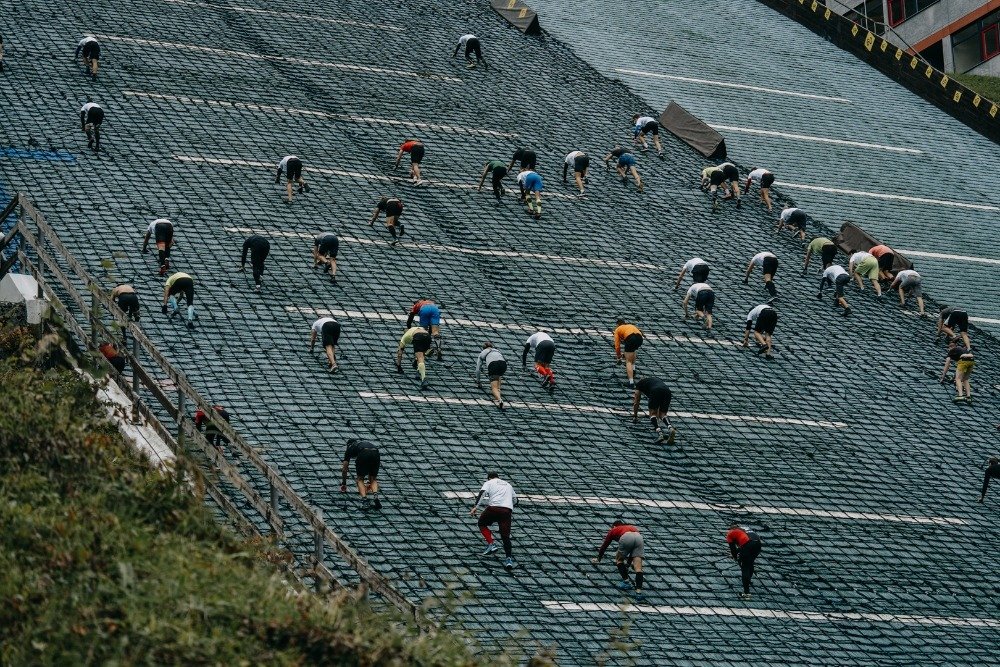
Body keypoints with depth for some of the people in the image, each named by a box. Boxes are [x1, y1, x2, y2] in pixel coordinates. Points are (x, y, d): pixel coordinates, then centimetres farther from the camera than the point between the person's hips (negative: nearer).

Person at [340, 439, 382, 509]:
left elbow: (344, 468, 37)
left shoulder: (349, 448, 34)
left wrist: (343, 484, 48)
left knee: (360, 479, 16)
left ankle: (364, 499, -6)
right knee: (373, 479, 21)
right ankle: (376, 497, -6)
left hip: (363, 454, -3)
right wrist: (369, 482, 64)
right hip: (376, 453, 3)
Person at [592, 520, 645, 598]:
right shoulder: (632, 527, 44)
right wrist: (629, 562, 67)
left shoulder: (614, 530, 34)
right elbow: (633, 550, 53)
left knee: (619, 559, 21)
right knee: (638, 567, -3)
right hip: (639, 538, 3)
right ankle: (639, 591, -15)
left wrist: (598, 559, 60)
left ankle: (626, 582, 10)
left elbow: (604, 545, 44)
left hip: (626, 538, -3)